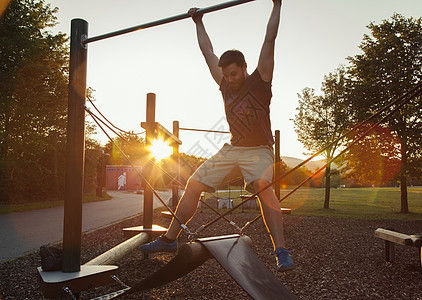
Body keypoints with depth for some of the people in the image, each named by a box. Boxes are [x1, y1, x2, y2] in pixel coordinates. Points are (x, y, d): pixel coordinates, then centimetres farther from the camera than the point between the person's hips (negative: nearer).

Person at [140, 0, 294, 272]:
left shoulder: (260, 80, -5)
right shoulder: (225, 84, 7)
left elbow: (270, 39, -8)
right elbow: (207, 51, 16)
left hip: (259, 150, -5)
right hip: (232, 149, 5)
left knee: (263, 187, -33)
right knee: (194, 185, -2)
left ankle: (281, 251, -32)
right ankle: (170, 239, 8)